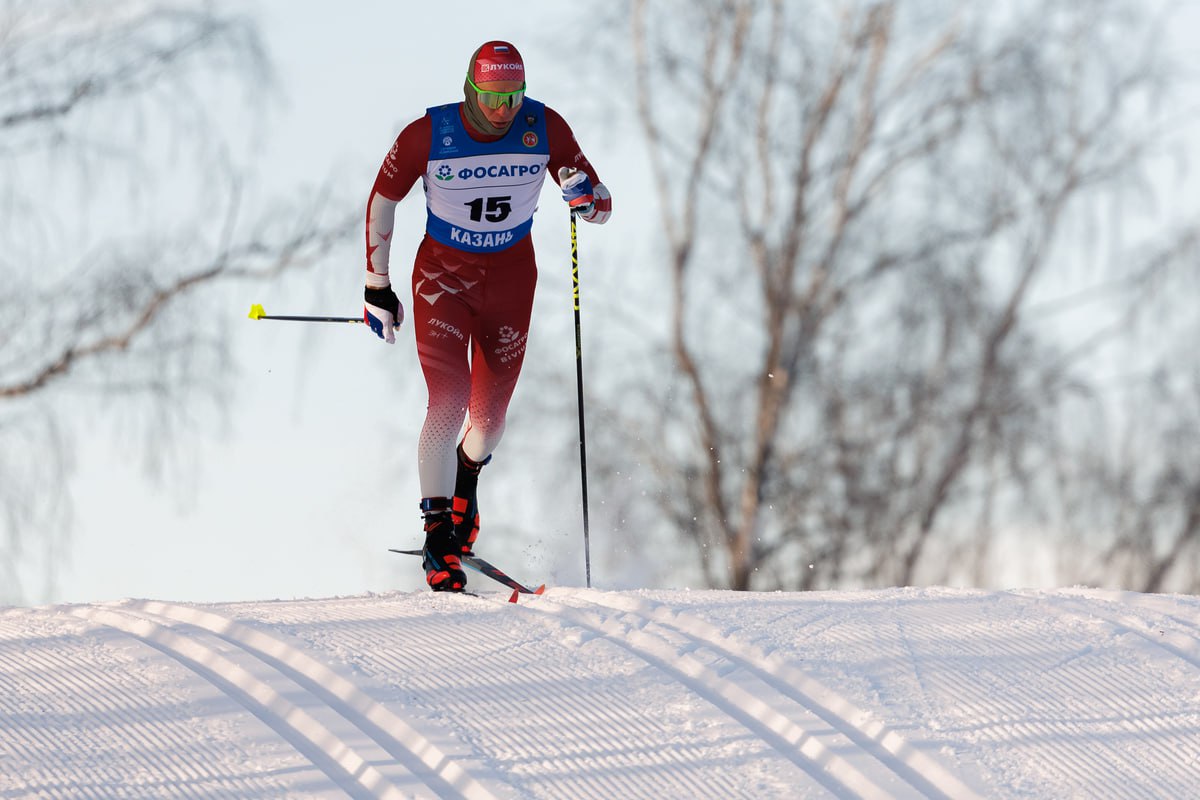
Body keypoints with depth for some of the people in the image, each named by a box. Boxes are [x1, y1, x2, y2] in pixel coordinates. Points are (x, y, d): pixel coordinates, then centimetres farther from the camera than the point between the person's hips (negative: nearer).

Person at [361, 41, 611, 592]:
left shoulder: (545, 129, -15)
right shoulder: (427, 135, -19)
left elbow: (601, 206, -10)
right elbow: (382, 201, -4)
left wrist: (586, 197, -35)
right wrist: (377, 289, -2)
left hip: (511, 277, 2)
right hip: (442, 273, -2)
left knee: (490, 415, 7)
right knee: (448, 401, -19)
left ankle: (466, 475, 43)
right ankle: (438, 535, -17)